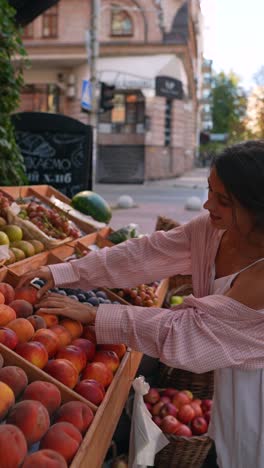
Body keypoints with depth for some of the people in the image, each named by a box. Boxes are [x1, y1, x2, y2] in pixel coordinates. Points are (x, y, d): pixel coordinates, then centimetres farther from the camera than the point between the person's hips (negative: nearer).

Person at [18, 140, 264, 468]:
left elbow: (187, 330, -32)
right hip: (228, 377, 6)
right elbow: (140, 255, -13)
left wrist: (93, 315, -28)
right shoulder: (210, 229, -12)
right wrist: (60, 273, -20)